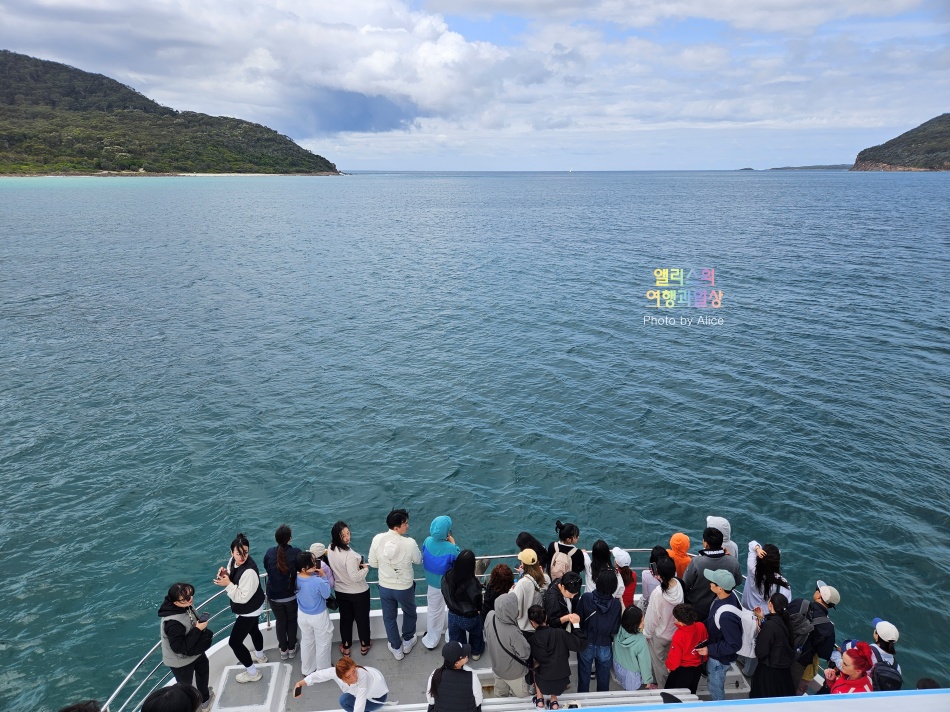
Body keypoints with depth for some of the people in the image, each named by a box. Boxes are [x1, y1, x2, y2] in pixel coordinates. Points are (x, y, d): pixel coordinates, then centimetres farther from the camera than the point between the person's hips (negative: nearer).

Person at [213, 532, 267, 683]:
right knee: (253, 630, 31)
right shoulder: (233, 560, -13)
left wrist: (228, 584, -34)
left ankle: (253, 673, 19)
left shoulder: (249, 571, -37)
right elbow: (234, 580, 5)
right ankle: (260, 656, 58)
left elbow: (243, 597, -32)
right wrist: (225, 574, -16)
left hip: (249, 611, -9)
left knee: (234, 641, 1)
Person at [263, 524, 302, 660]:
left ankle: (283, 650, 34)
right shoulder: (296, 552, -22)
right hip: (292, 595, -1)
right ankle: (292, 648, 34)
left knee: (280, 622, 21)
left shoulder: (270, 553, -14)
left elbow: (267, 569, 3)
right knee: (292, 620, 21)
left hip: (274, 596, 1)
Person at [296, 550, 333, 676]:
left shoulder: (296, 578, -18)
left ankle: (307, 669, 45)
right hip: (319, 617, -5)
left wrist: (318, 576, -8)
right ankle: (323, 671, 36)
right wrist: (323, 576, -16)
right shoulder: (318, 582, -36)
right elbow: (326, 594, -17)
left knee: (306, 642, 27)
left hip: (302, 615, 5)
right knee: (322, 643, 18)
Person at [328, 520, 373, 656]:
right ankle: (364, 645, 37)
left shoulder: (331, 549, -11)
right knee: (362, 618, 19)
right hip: (358, 593, -5)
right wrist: (365, 568, -17)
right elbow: (355, 577, -33)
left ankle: (345, 647, 38)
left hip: (341, 592, 5)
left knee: (345, 619, 23)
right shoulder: (350, 555, -35)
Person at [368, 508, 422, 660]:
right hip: (405, 588, -2)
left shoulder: (377, 539, -19)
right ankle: (407, 642, 47)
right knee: (409, 613, 28)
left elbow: (373, 563, -7)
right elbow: (418, 560, -8)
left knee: (389, 618, 24)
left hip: (384, 587, 2)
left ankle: (396, 649, 40)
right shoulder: (409, 543, -27)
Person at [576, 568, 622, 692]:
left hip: (586, 645, 0)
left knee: (584, 677, 19)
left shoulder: (586, 598, -22)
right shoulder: (616, 604, -20)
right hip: (605, 647, 0)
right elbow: (615, 629, -11)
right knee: (603, 679, 20)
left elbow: (578, 619, -10)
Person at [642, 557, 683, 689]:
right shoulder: (678, 585, -21)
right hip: (674, 631, 6)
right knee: (669, 660, 30)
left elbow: (652, 617, -21)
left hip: (659, 634, -6)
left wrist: (647, 633, -6)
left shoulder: (658, 593, -36)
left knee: (659, 663, 20)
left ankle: (662, 687, 38)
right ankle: (669, 683, 50)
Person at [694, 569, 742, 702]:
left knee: (716, 688, 19)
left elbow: (734, 645, -32)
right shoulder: (729, 595, -17)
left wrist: (710, 650, -26)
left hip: (720, 657, -8)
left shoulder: (727, 616, -42)